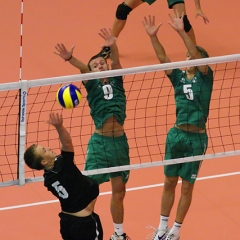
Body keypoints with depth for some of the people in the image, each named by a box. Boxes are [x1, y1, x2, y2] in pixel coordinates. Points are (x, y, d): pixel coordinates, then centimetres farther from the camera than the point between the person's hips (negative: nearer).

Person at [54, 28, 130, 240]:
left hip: (120, 141, 3)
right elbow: (83, 69, -20)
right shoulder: (92, 84, 2)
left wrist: (113, 47, -34)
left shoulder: (116, 81, 7)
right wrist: (70, 59, -40)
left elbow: (116, 62, -13)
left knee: (119, 191, 13)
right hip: (100, 141, -3)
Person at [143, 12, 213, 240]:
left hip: (196, 138, -4)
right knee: (169, 182, 10)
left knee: (187, 187, 6)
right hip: (176, 134, 4)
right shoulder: (179, 77, 5)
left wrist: (182, 32, -33)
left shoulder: (205, 77, -4)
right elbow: (162, 57, -6)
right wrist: (153, 36, -22)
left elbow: (198, 55, -21)